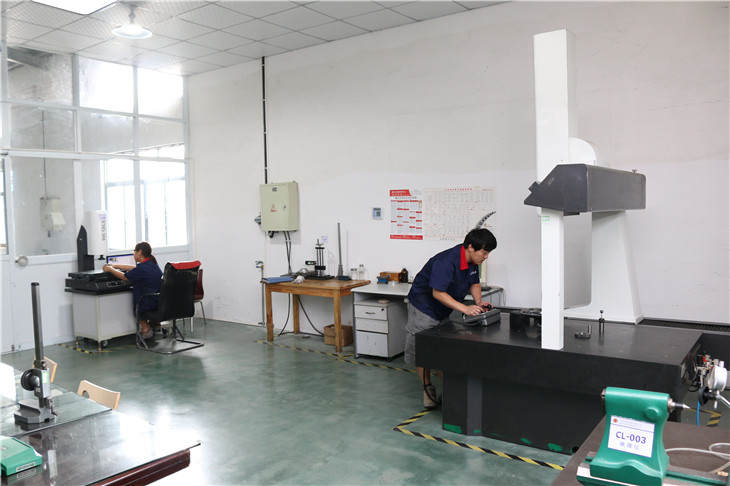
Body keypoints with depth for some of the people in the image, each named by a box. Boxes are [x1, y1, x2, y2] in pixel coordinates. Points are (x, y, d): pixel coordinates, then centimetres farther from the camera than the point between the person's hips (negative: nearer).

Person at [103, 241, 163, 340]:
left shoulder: (142, 267, -21)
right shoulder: (152, 263, 6)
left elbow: (124, 276, -10)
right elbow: (133, 268, 17)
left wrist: (109, 269, 5)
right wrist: (114, 266, 21)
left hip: (149, 303, -8)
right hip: (158, 301, 8)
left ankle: (146, 328, 24)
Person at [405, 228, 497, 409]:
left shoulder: (472, 261, -5)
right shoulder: (446, 262, -32)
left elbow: (474, 283, 12)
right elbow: (438, 293, -33)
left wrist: (478, 302, -6)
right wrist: (465, 309, -36)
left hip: (443, 312, 7)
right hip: (424, 306, -7)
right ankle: (427, 389, 14)